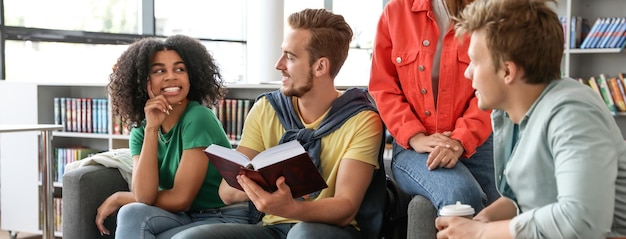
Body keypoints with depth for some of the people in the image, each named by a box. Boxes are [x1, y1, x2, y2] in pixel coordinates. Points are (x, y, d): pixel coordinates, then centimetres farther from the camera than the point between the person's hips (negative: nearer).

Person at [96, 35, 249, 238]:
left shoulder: (198, 118, -15)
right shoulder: (140, 132, 2)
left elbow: (180, 198, -17)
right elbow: (144, 197, -15)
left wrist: (118, 198, -4)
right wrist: (151, 129, -19)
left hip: (226, 220, -5)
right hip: (185, 218, 5)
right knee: (132, 215, -24)